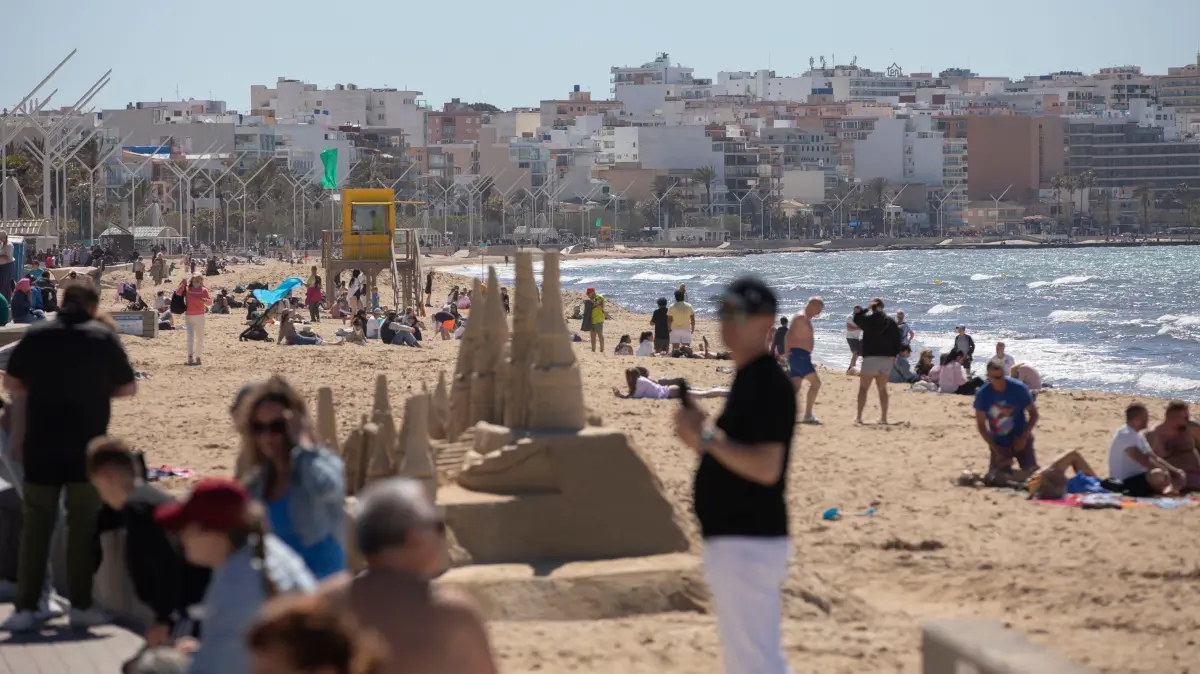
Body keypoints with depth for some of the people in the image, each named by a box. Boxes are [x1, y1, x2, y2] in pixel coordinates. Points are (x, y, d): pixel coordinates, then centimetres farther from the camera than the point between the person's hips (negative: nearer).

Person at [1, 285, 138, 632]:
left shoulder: (35, 335, 1)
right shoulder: (104, 336, -2)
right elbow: (129, 387, 2)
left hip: (40, 446, 1)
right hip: (86, 447, -1)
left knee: (36, 526, 6)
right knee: (83, 525, 8)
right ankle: (81, 605, 9)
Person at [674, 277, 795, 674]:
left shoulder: (767, 384, -16)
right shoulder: (747, 378, 16)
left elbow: (766, 467, -25)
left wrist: (707, 437, -20)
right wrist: (702, 436, 6)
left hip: (750, 544, -11)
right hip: (734, 542, 11)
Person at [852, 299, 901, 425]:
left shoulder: (869, 319, -10)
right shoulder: (891, 322, 4)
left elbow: (856, 318, 7)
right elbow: (897, 340, 9)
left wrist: (867, 309, 10)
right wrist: (894, 354, 19)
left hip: (871, 357, -5)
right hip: (887, 358, 5)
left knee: (863, 388, 1)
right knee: (882, 389, 13)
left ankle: (859, 417, -6)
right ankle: (883, 417, 11)